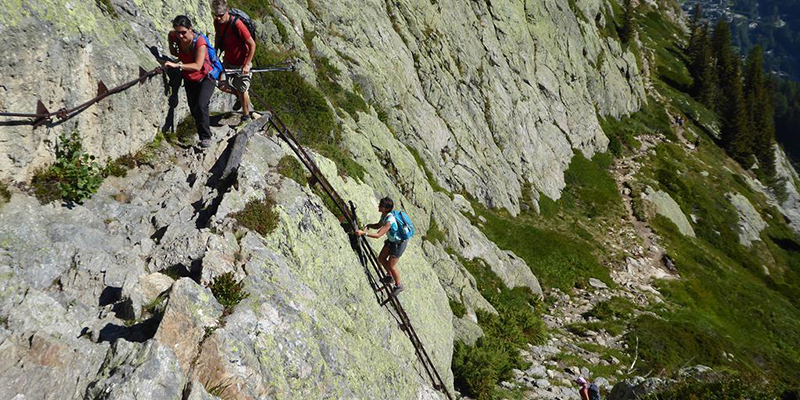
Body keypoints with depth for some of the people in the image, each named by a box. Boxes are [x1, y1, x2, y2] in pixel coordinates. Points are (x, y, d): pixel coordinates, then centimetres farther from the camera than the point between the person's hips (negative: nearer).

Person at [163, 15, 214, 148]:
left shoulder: (199, 42, -29)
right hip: (189, 80, 6)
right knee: (193, 110, 9)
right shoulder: (174, 36, -12)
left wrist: (177, 65, -47)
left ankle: (206, 137, -14)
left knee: (201, 105, -24)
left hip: (205, 78, -6)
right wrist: (173, 50, 3)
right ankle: (202, 135, 25)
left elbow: (197, 66, -38)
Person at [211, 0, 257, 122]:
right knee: (223, 86, 8)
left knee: (242, 91, 6)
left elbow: (252, 45, -24)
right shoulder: (217, 22, -10)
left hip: (241, 64, -6)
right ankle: (239, 96, 39)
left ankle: (246, 115, 28)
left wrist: (247, 65, -22)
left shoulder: (237, 24, -30)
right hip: (228, 61, 6)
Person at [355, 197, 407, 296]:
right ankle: (390, 277, 38)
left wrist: (363, 233, -38)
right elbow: (378, 226, 9)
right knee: (381, 258, 14)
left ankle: (398, 285, 25)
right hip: (391, 240, 8)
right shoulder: (384, 215, -9)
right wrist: (368, 226, -9)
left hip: (399, 243, -8)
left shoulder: (389, 221, -37)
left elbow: (378, 235, -39)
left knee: (391, 266, 1)